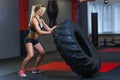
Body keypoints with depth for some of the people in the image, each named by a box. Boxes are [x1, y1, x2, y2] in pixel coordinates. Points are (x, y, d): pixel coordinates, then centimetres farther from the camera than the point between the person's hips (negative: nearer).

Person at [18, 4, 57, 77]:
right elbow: (39, 32, -34)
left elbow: (48, 29, 4)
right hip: (29, 40, -9)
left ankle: (35, 69, 24)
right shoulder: (34, 19, -24)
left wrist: (55, 27, -11)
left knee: (42, 53, 11)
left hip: (35, 40, 9)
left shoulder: (41, 20, 3)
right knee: (30, 55, -24)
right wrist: (50, 32, -31)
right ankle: (21, 71, -9)